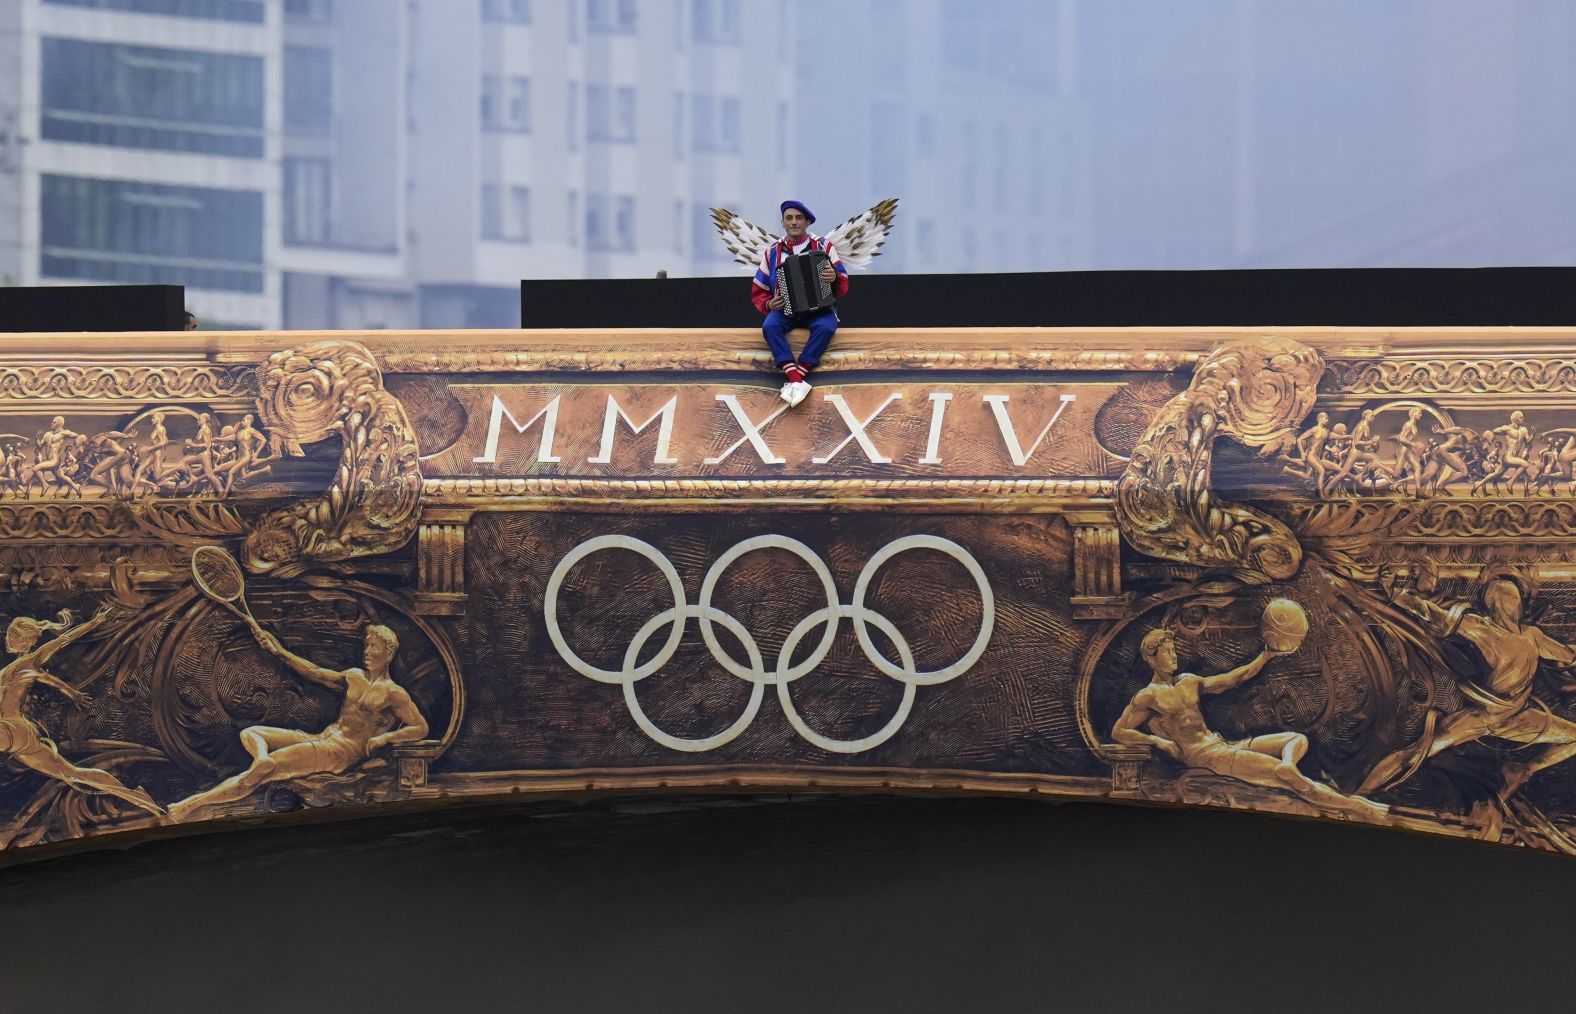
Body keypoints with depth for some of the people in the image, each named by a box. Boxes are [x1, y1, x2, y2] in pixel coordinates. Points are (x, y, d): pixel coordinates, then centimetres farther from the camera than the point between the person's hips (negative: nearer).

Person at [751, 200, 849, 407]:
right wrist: (769, 304, -10)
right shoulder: (772, 252, 6)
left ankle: (795, 379, -35)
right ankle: (797, 381, -42)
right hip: (785, 309, 1)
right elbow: (759, 292, 13)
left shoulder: (823, 246, 2)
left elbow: (843, 287, -3)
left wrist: (835, 278, -27)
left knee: (826, 327, -36)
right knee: (770, 326, -33)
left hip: (818, 307, -1)